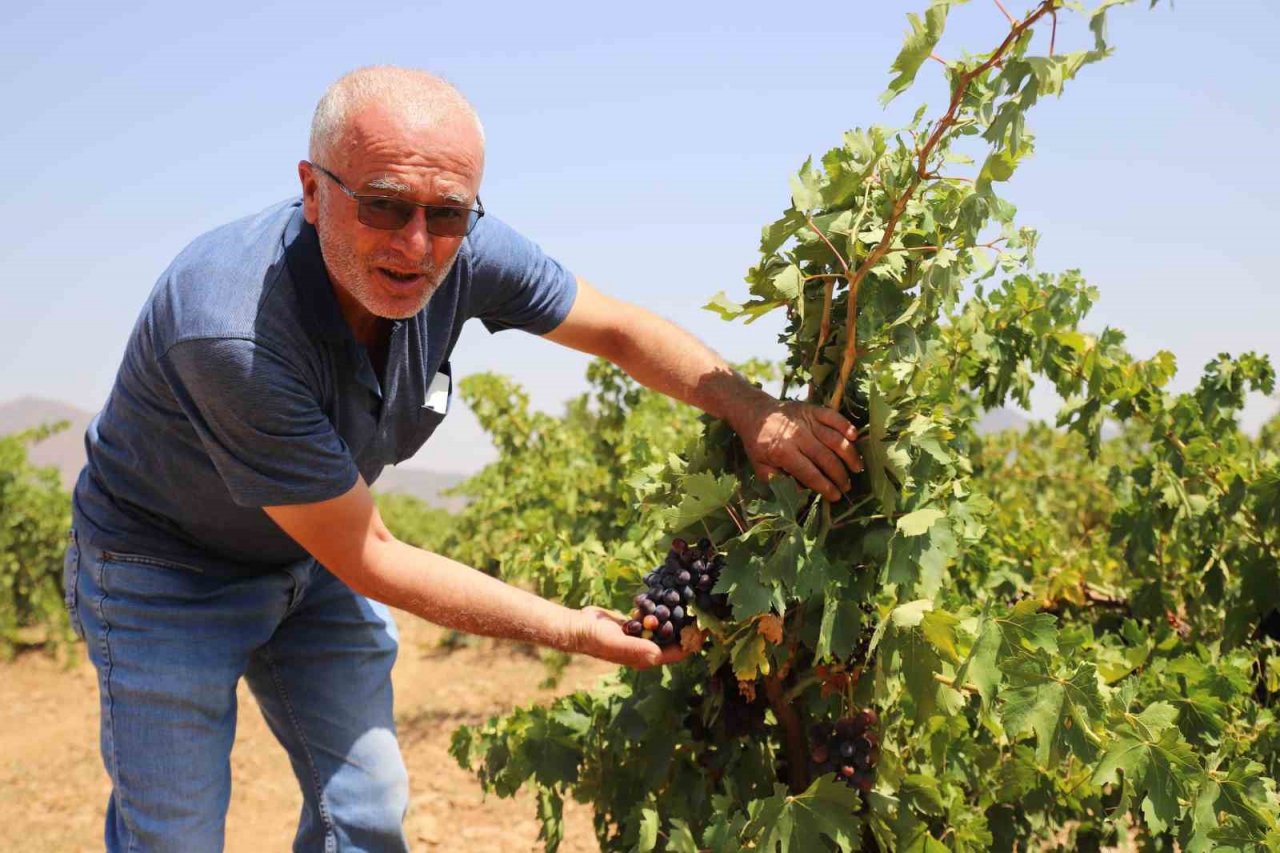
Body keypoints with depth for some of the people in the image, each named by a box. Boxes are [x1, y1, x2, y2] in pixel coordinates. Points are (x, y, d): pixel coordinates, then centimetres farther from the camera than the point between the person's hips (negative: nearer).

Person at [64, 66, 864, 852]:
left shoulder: (463, 252, -22)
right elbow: (364, 559, -30)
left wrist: (753, 409, -19)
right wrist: (577, 630, -25)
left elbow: (619, 330, -4)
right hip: (168, 574, -6)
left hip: (310, 566, 6)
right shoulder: (234, 335, -39)